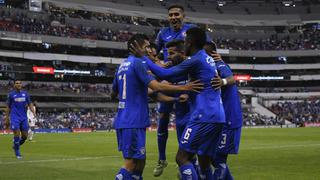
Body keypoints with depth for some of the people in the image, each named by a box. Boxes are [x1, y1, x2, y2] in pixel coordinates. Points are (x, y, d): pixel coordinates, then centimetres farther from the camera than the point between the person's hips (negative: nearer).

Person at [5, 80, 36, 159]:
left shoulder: (25, 93, 10)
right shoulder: (11, 94, 4)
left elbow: (30, 104, 10)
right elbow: (8, 107, 8)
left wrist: (33, 112, -10)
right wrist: (7, 119, 5)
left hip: (24, 118, 3)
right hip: (15, 118, -3)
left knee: (25, 136, 1)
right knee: (17, 134, -12)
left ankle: (16, 146, 29)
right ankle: (17, 153, 2)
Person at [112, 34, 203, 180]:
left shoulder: (122, 65, 16)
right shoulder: (137, 63, -10)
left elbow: (113, 94, 26)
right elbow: (156, 86, -19)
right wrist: (184, 87, -16)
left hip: (123, 121, 9)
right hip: (133, 122, -9)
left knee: (139, 160, 13)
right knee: (131, 162, -7)